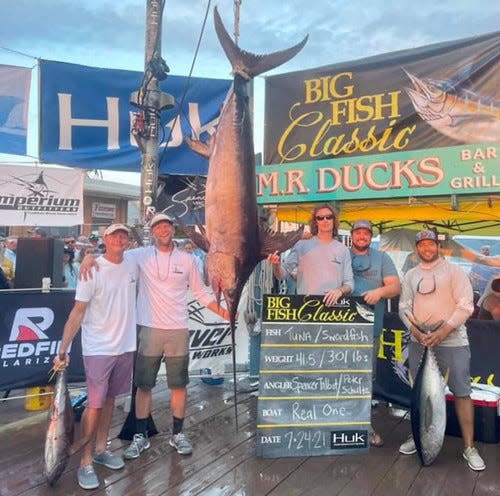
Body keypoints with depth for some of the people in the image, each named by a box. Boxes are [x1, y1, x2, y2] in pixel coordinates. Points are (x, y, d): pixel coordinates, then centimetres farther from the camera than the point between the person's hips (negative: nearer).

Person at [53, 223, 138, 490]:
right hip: (98, 348, -5)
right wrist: (63, 349, -17)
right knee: (95, 404, -1)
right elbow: (78, 311, -14)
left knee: (110, 399, 15)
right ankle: (85, 463, 12)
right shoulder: (93, 270, -14)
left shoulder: (132, 266, 2)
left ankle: (101, 449, 29)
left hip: (126, 346, 5)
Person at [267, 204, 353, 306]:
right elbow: (282, 274, 2)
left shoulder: (343, 249, 9)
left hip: (333, 305, 2)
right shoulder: (302, 245, 3)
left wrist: (340, 291, -13)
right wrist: (276, 265, -19)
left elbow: (349, 283, 7)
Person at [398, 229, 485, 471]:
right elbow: (404, 307, 6)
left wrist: (444, 331, -16)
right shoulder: (411, 275, 10)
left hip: (453, 342, -3)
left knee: (462, 392, -1)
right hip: (419, 341, 4)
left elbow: (465, 306, -8)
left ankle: (469, 447, 11)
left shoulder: (454, 271, -1)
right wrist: (415, 331, -10)